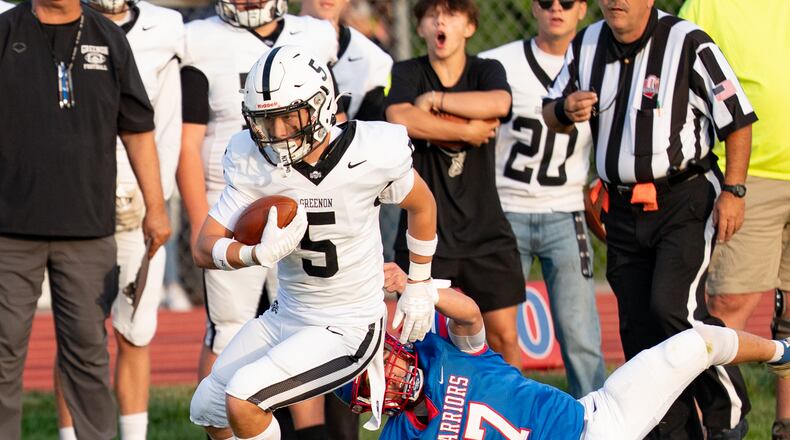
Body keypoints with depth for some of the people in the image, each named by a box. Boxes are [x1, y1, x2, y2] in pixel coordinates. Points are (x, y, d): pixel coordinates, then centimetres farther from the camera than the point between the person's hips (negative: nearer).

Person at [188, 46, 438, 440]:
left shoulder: (371, 153, -20)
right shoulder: (254, 162, -11)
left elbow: (421, 204, 2)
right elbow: (205, 249, -11)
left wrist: (419, 285, 10)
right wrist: (261, 254, -32)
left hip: (347, 331, -6)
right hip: (286, 316, 6)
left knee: (242, 398, -22)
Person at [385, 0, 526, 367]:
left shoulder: (486, 71, 6)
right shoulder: (406, 73, 3)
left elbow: (499, 104, -19)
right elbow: (400, 118, -20)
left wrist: (434, 99, -15)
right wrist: (466, 132, -16)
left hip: (485, 233, 1)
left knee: (503, 336, 2)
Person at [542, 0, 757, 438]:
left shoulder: (688, 44, -12)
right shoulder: (586, 46, 5)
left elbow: (737, 117, -7)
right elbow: (552, 115, 17)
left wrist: (732, 190, -11)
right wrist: (566, 109, -8)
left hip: (685, 203, -6)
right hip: (623, 210, 6)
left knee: (673, 307, -21)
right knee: (638, 328, 4)